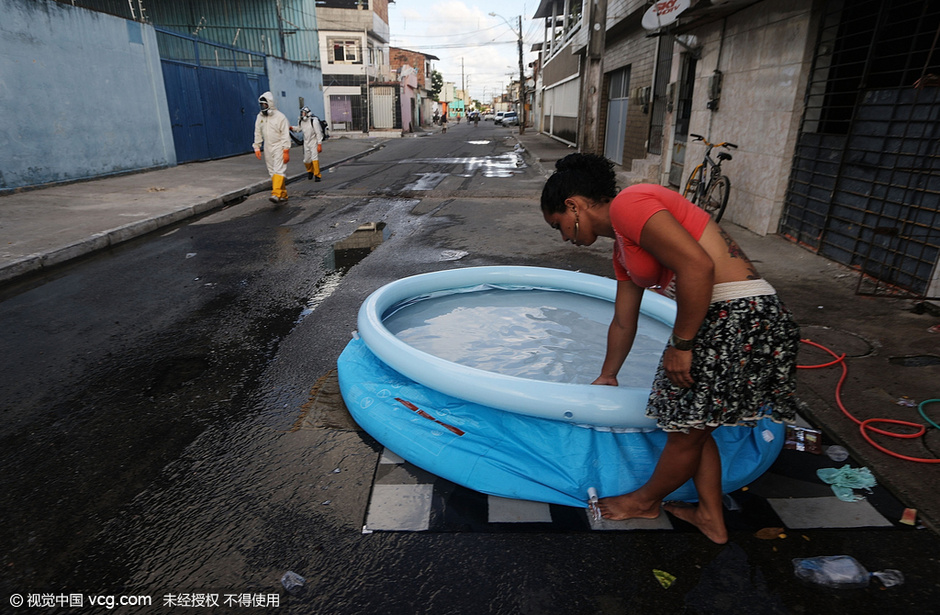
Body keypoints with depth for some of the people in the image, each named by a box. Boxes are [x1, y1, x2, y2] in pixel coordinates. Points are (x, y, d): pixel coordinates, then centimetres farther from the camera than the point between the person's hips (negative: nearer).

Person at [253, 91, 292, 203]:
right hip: (268, 148, 7)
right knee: (272, 172, 7)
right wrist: (257, 148, 10)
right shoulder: (260, 117, 9)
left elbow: (285, 135, -12)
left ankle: (276, 194, -25)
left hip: (279, 147, -7)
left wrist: (286, 151, -17)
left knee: (279, 170, -16)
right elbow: (258, 134, 15)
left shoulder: (280, 117, -9)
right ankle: (283, 195, 13)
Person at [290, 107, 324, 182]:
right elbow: (299, 128, 21)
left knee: (314, 158, -17)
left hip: (314, 142, -6)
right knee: (306, 160, 9)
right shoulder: (300, 121, 1)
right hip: (306, 142, 6)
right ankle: (310, 171, 37)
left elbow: (319, 133, -18)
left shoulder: (314, 121, -18)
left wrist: (319, 145, -21)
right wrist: (292, 128, 1)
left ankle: (317, 175, -8)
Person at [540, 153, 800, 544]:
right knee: (693, 427, 20)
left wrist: (681, 344, -16)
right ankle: (712, 519, 37)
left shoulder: (628, 204, -12)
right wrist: (606, 378, 34)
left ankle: (646, 501, 32)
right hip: (720, 318, 10)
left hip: (741, 317, -10)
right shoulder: (623, 249, 18)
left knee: (686, 432, 10)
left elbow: (697, 266, -24)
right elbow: (623, 324, 25)